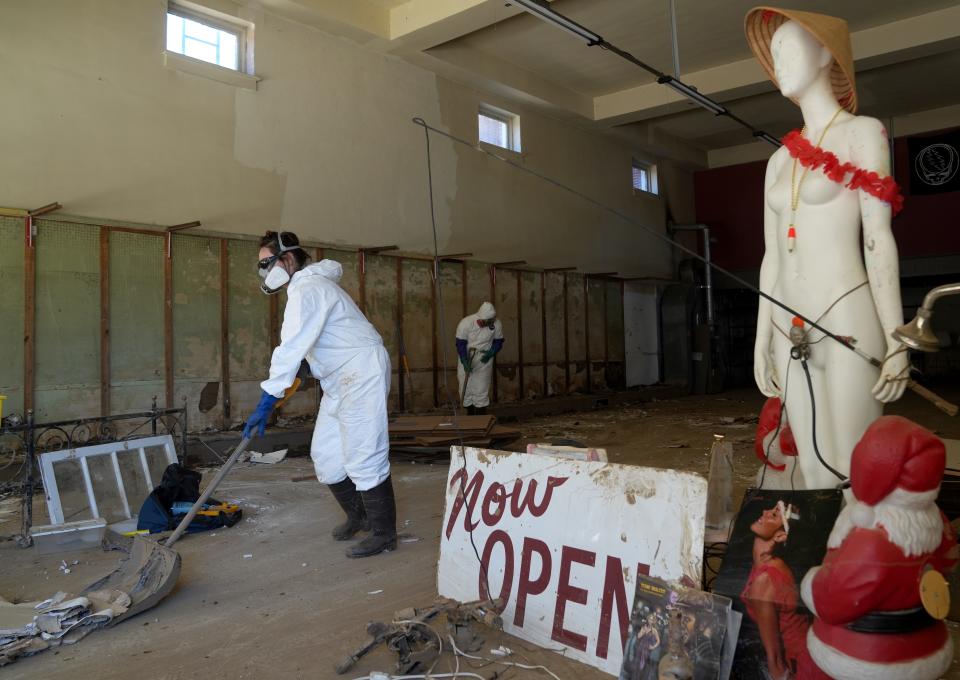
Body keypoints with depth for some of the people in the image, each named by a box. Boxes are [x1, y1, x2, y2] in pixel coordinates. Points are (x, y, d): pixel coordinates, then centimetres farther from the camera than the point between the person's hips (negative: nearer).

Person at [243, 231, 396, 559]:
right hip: (340, 381, 10)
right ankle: (358, 515, 30)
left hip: (362, 375, -10)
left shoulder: (307, 289, -18)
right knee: (325, 455, 13)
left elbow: (291, 348, -27)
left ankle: (383, 533, 4)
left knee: (363, 459, -8)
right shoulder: (304, 287, 15)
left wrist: (266, 401, -28)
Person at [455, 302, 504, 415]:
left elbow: (498, 342, 0)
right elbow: (460, 344, -18)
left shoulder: (496, 324, -15)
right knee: (466, 388, 5)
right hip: (466, 358, 0)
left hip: (484, 360, 0)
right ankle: (470, 416, 22)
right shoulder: (465, 323, -21)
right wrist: (465, 362, -29)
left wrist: (490, 354, -17)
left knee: (482, 390, -3)